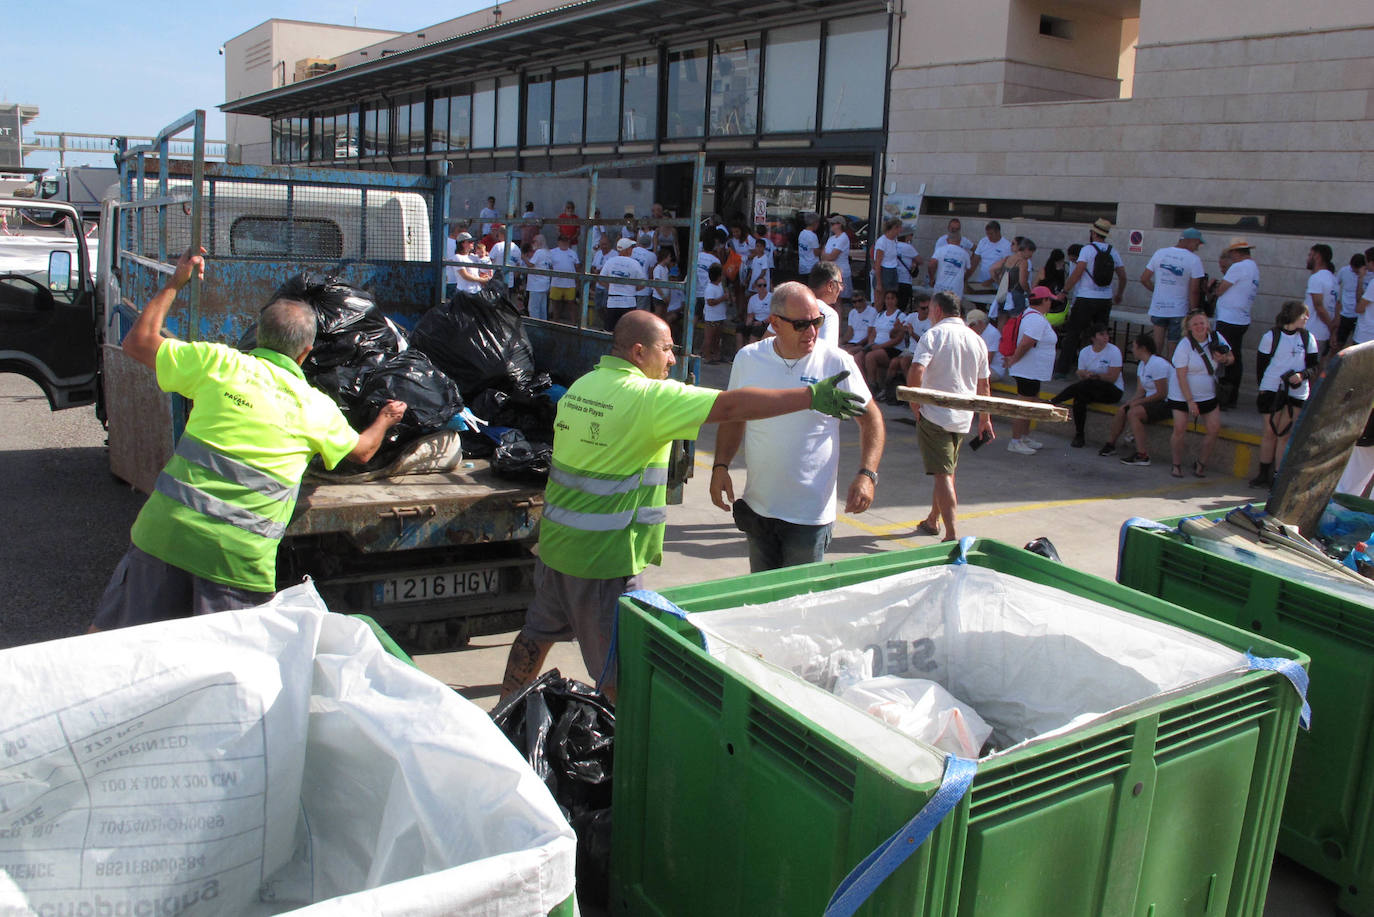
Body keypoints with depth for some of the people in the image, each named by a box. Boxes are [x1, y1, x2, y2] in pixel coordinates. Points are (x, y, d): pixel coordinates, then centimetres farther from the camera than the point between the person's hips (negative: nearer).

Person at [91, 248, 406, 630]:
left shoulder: (216, 362, 3)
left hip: (164, 530, 2)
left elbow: (137, 342, 14)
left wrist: (175, 283, 23)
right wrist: (385, 419, 46)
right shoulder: (318, 409, 6)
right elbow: (362, 450, 25)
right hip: (240, 555, -1)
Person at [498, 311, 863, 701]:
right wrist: (812, 397, -24)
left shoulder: (581, 385, 7)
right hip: (603, 555, -8)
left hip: (555, 541, 9)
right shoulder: (649, 397, -19)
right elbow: (730, 406, -25)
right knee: (620, 666, 4)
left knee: (538, 632, 24)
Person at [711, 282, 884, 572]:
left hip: (810, 515, -3)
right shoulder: (747, 359, 0)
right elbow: (733, 417, 13)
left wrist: (867, 475, -12)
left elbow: (871, 418, 0)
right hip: (757, 507, 4)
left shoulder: (837, 362, -9)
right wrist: (721, 466, 0)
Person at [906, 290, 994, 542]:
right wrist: (984, 418, 23)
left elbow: (916, 372, -23)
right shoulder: (977, 339, 9)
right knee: (947, 471, 20)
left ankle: (952, 535, -13)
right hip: (963, 417, 6)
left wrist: (914, 403, -9)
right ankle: (932, 521, 35)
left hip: (935, 415, -6)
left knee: (943, 475, -7)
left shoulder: (934, 334, -10)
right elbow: (983, 384, 15)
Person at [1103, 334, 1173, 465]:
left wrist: (1138, 402, -17)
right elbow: (1140, 392, 7)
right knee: (1121, 410, 0)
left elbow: (1162, 394, -21)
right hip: (1152, 400, 9)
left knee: (1133, 413, -26)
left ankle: (1142, 455, -26)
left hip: (1167, 404, -9)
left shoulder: (1157, 364, -19)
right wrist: (1130, 403, -10)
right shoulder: (1142, 364, 11)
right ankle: (1110, 444, 13)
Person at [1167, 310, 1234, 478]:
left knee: (1214, 429, -5)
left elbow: (1231, 357, 12)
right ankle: (1177, 465, 9)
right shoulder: (1184, 346, -15)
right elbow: (1181, 376, -18)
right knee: (1180, 429, -12)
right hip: (1182, 395, -4)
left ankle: (1201, 464, 14)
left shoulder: (1216, 338, -2)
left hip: (1208, 394, 4)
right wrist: (1190, 401, -22)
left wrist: (1224, 359, -14)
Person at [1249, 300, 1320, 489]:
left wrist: (1302, 375, -15)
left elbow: (1314, 367, 6)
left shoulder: (1308, 338, 5)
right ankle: (1264, 475, 12)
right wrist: (1263, 388, 3)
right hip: (1272, 390, -1)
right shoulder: (1271, 336, -1)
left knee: (1284, 434, 1)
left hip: (1297, 393, 1)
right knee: (1270, 432, 3)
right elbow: (1261, 364, 5)